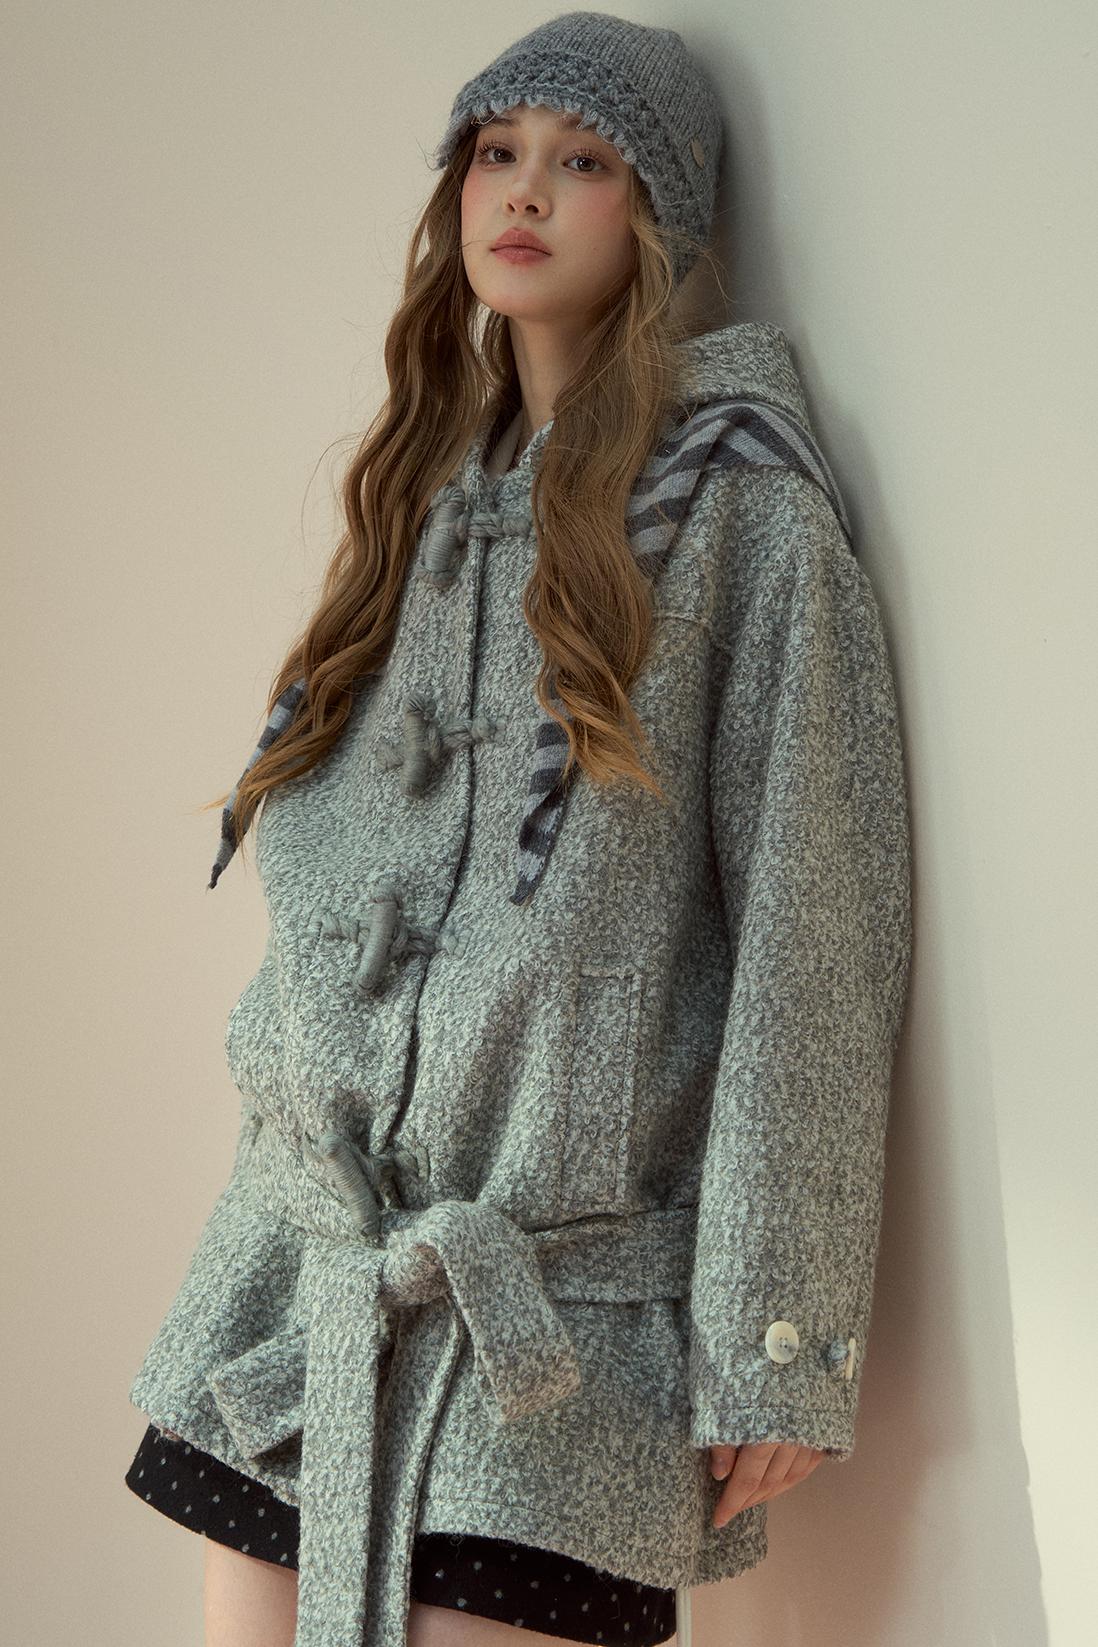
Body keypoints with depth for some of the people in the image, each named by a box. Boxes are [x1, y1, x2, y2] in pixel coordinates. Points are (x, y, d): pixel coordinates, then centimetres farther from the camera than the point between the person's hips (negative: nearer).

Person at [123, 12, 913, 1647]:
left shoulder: (740, 510, -3)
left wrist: (773, 1342, -12)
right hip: (307, 1251, 6)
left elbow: (813, 934, -9)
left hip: (557, 1294, -5)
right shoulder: (424, 496, 16)